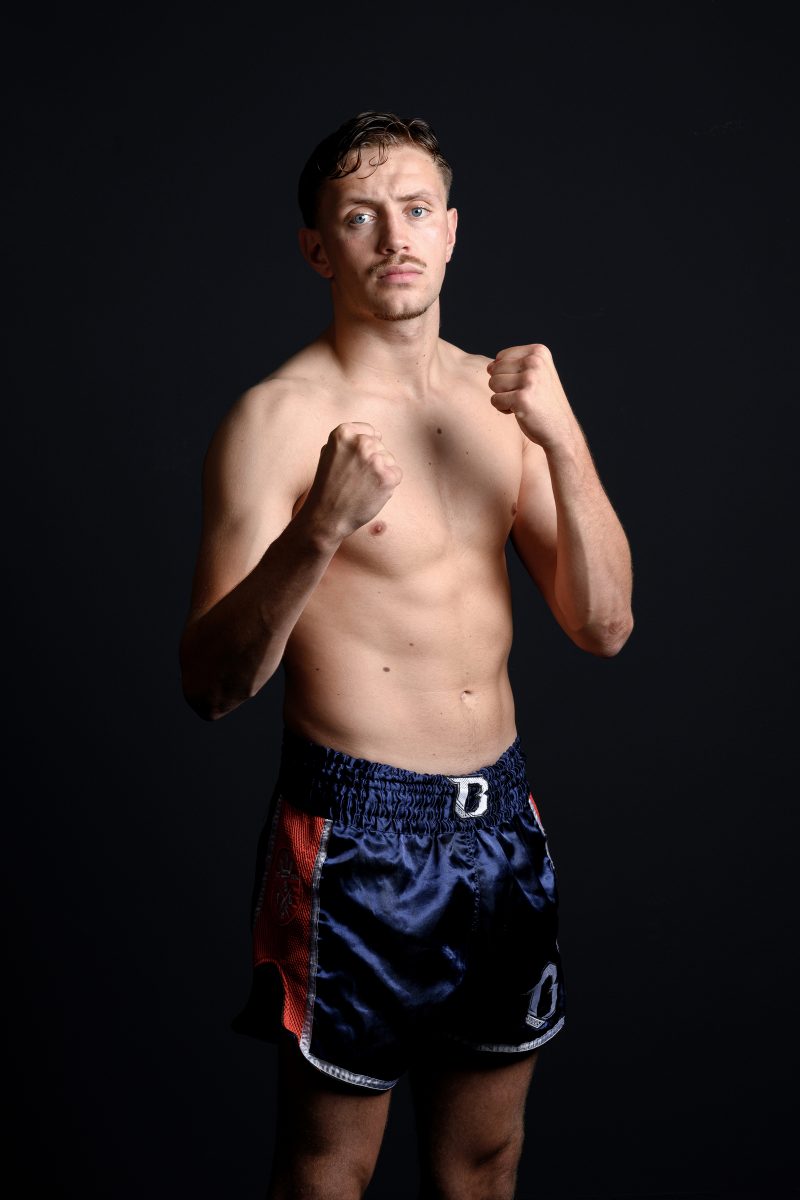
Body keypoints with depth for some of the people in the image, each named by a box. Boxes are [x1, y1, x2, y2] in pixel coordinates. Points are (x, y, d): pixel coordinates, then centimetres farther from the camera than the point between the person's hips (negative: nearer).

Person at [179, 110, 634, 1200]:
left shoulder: (502, 394, 6)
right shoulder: (279, 416, -12)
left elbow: (604, 626, 1)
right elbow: (211, 685, -17)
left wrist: (563, 441, -11)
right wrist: (315, 536, -32)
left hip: (501, 818, 5)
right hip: (357, 831, -5)